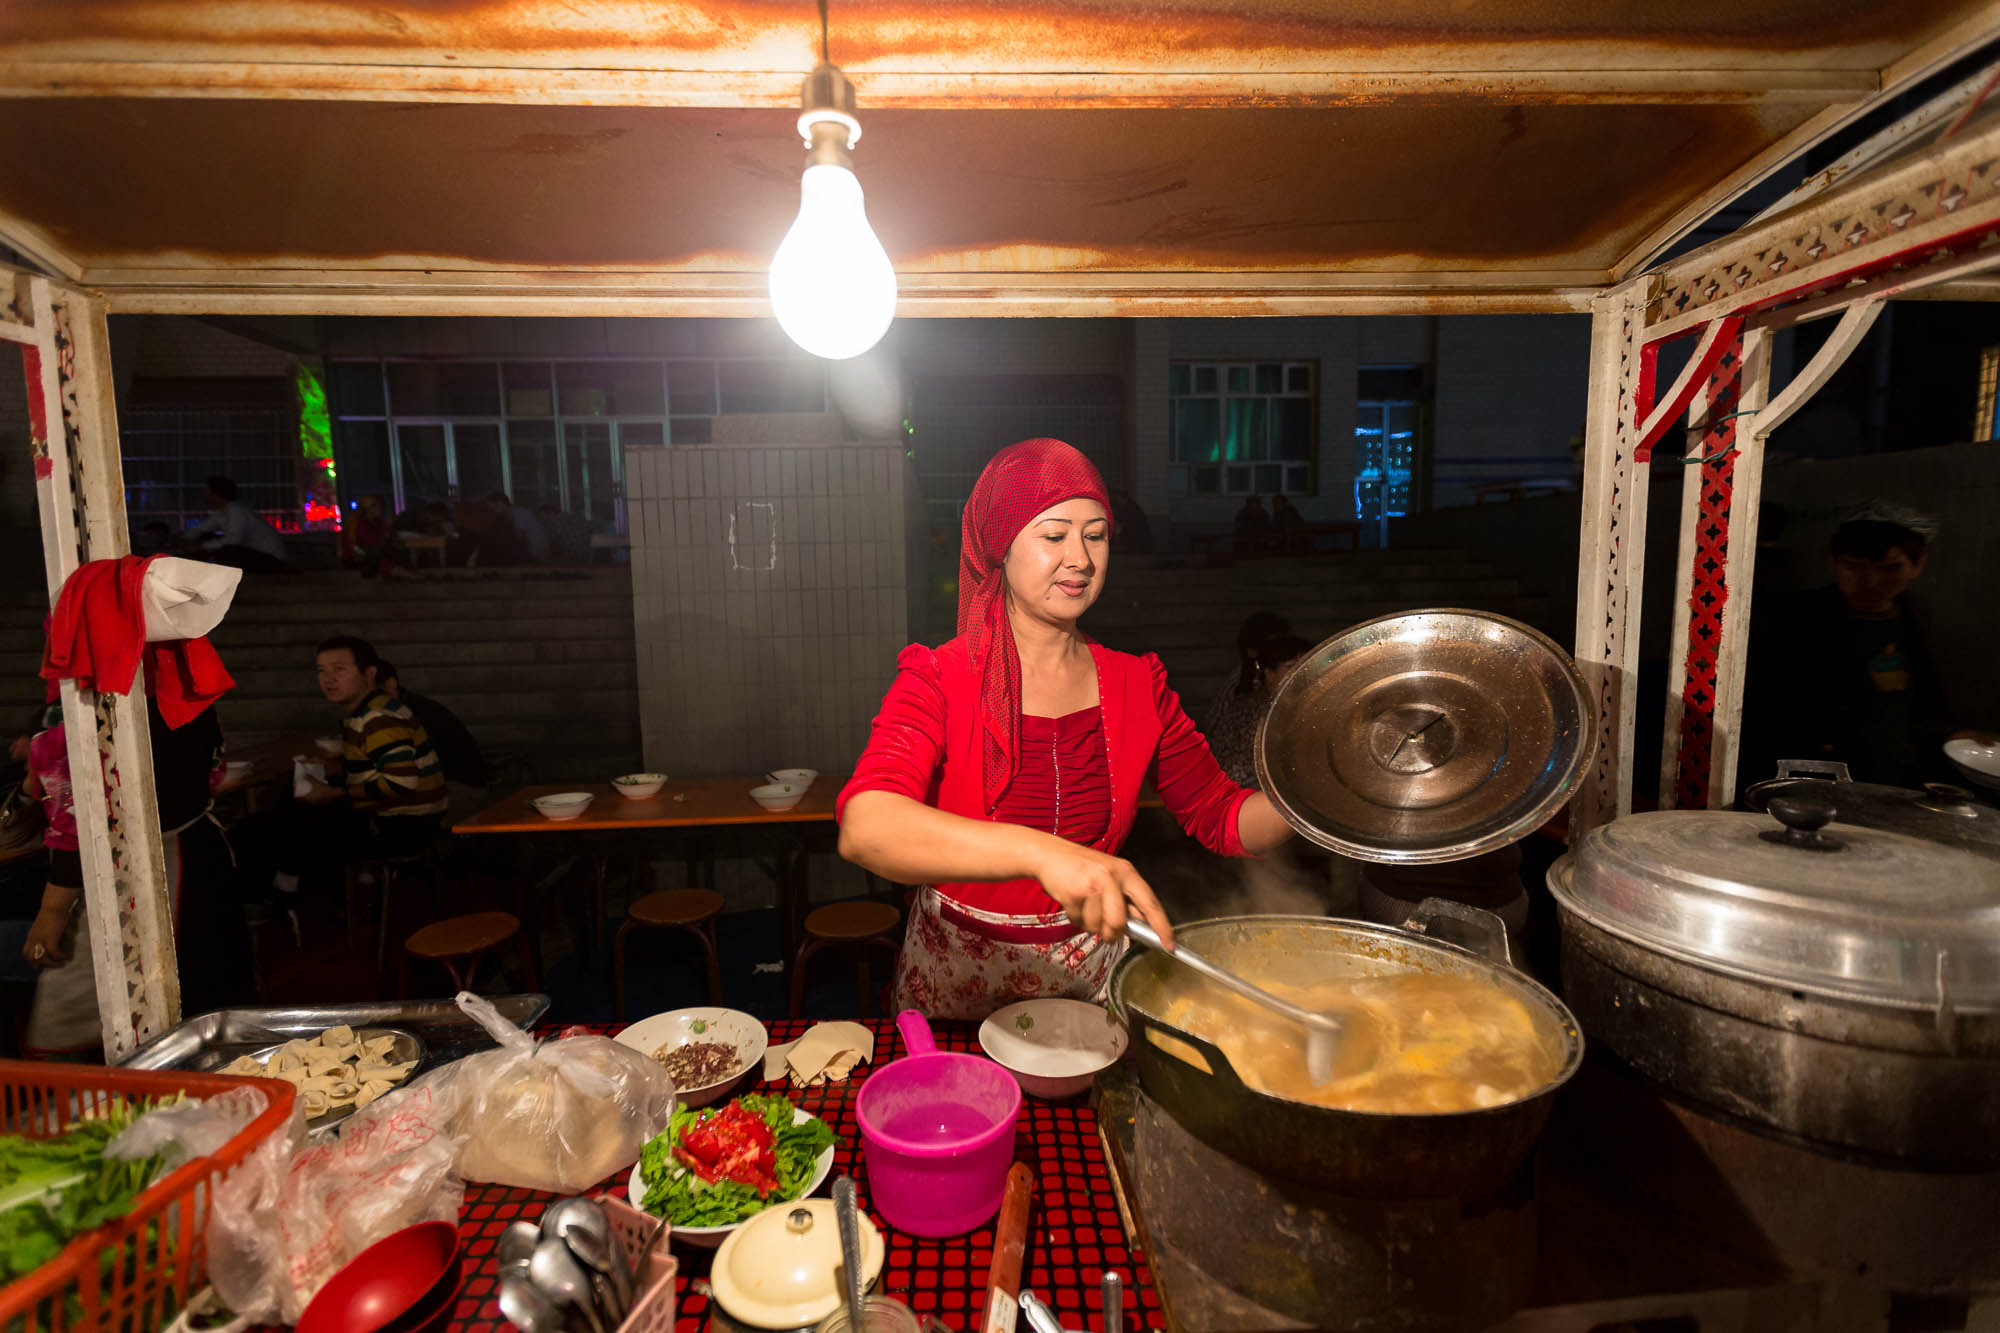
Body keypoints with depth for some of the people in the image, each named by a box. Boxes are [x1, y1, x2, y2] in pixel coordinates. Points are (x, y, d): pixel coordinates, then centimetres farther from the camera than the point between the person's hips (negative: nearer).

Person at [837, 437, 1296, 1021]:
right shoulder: (939, 681, -13)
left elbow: (1223, 818, 6)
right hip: (957, 980, -2)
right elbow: (863, 828, -30)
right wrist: (1041, 851, -43)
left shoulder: (1137, 684, -1)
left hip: (1092, 972, 2)